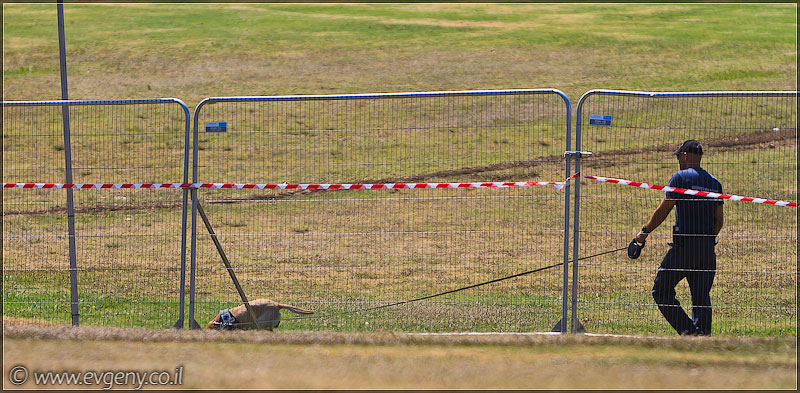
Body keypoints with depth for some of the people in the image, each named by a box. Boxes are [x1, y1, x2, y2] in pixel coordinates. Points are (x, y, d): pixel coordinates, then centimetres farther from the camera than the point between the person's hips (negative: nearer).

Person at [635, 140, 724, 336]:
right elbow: (719, 221, 15)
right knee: (702, 296, 11)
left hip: (684, 246, -6)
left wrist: (645, 231, 5)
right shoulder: (715, 182, 13)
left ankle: (688, 329, -11)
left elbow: (663, 210, -6)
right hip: (708, 249, 6)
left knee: (662, 291, 1)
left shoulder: (680, 177, -5)